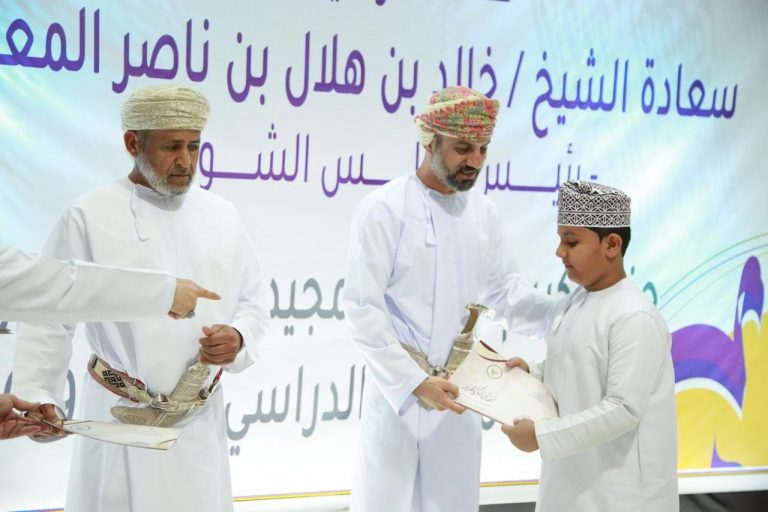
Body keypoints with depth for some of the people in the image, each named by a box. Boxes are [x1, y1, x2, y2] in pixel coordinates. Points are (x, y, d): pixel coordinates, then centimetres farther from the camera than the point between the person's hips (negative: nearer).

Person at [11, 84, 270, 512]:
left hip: (202, 423, 4)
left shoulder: (222, 215, 7)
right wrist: (38, 397, -13)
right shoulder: (89, 217, -6)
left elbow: (255, 300, 12)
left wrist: (238, 338, -9)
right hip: (120, 422, -4)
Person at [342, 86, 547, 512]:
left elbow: (502, 288, 14)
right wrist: (414, 382, -20)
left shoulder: (483, 211, 5)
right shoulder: (383, 210, -12)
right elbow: (361, 308, -14)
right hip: (397, 389, -5)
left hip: (459, 390, 5)